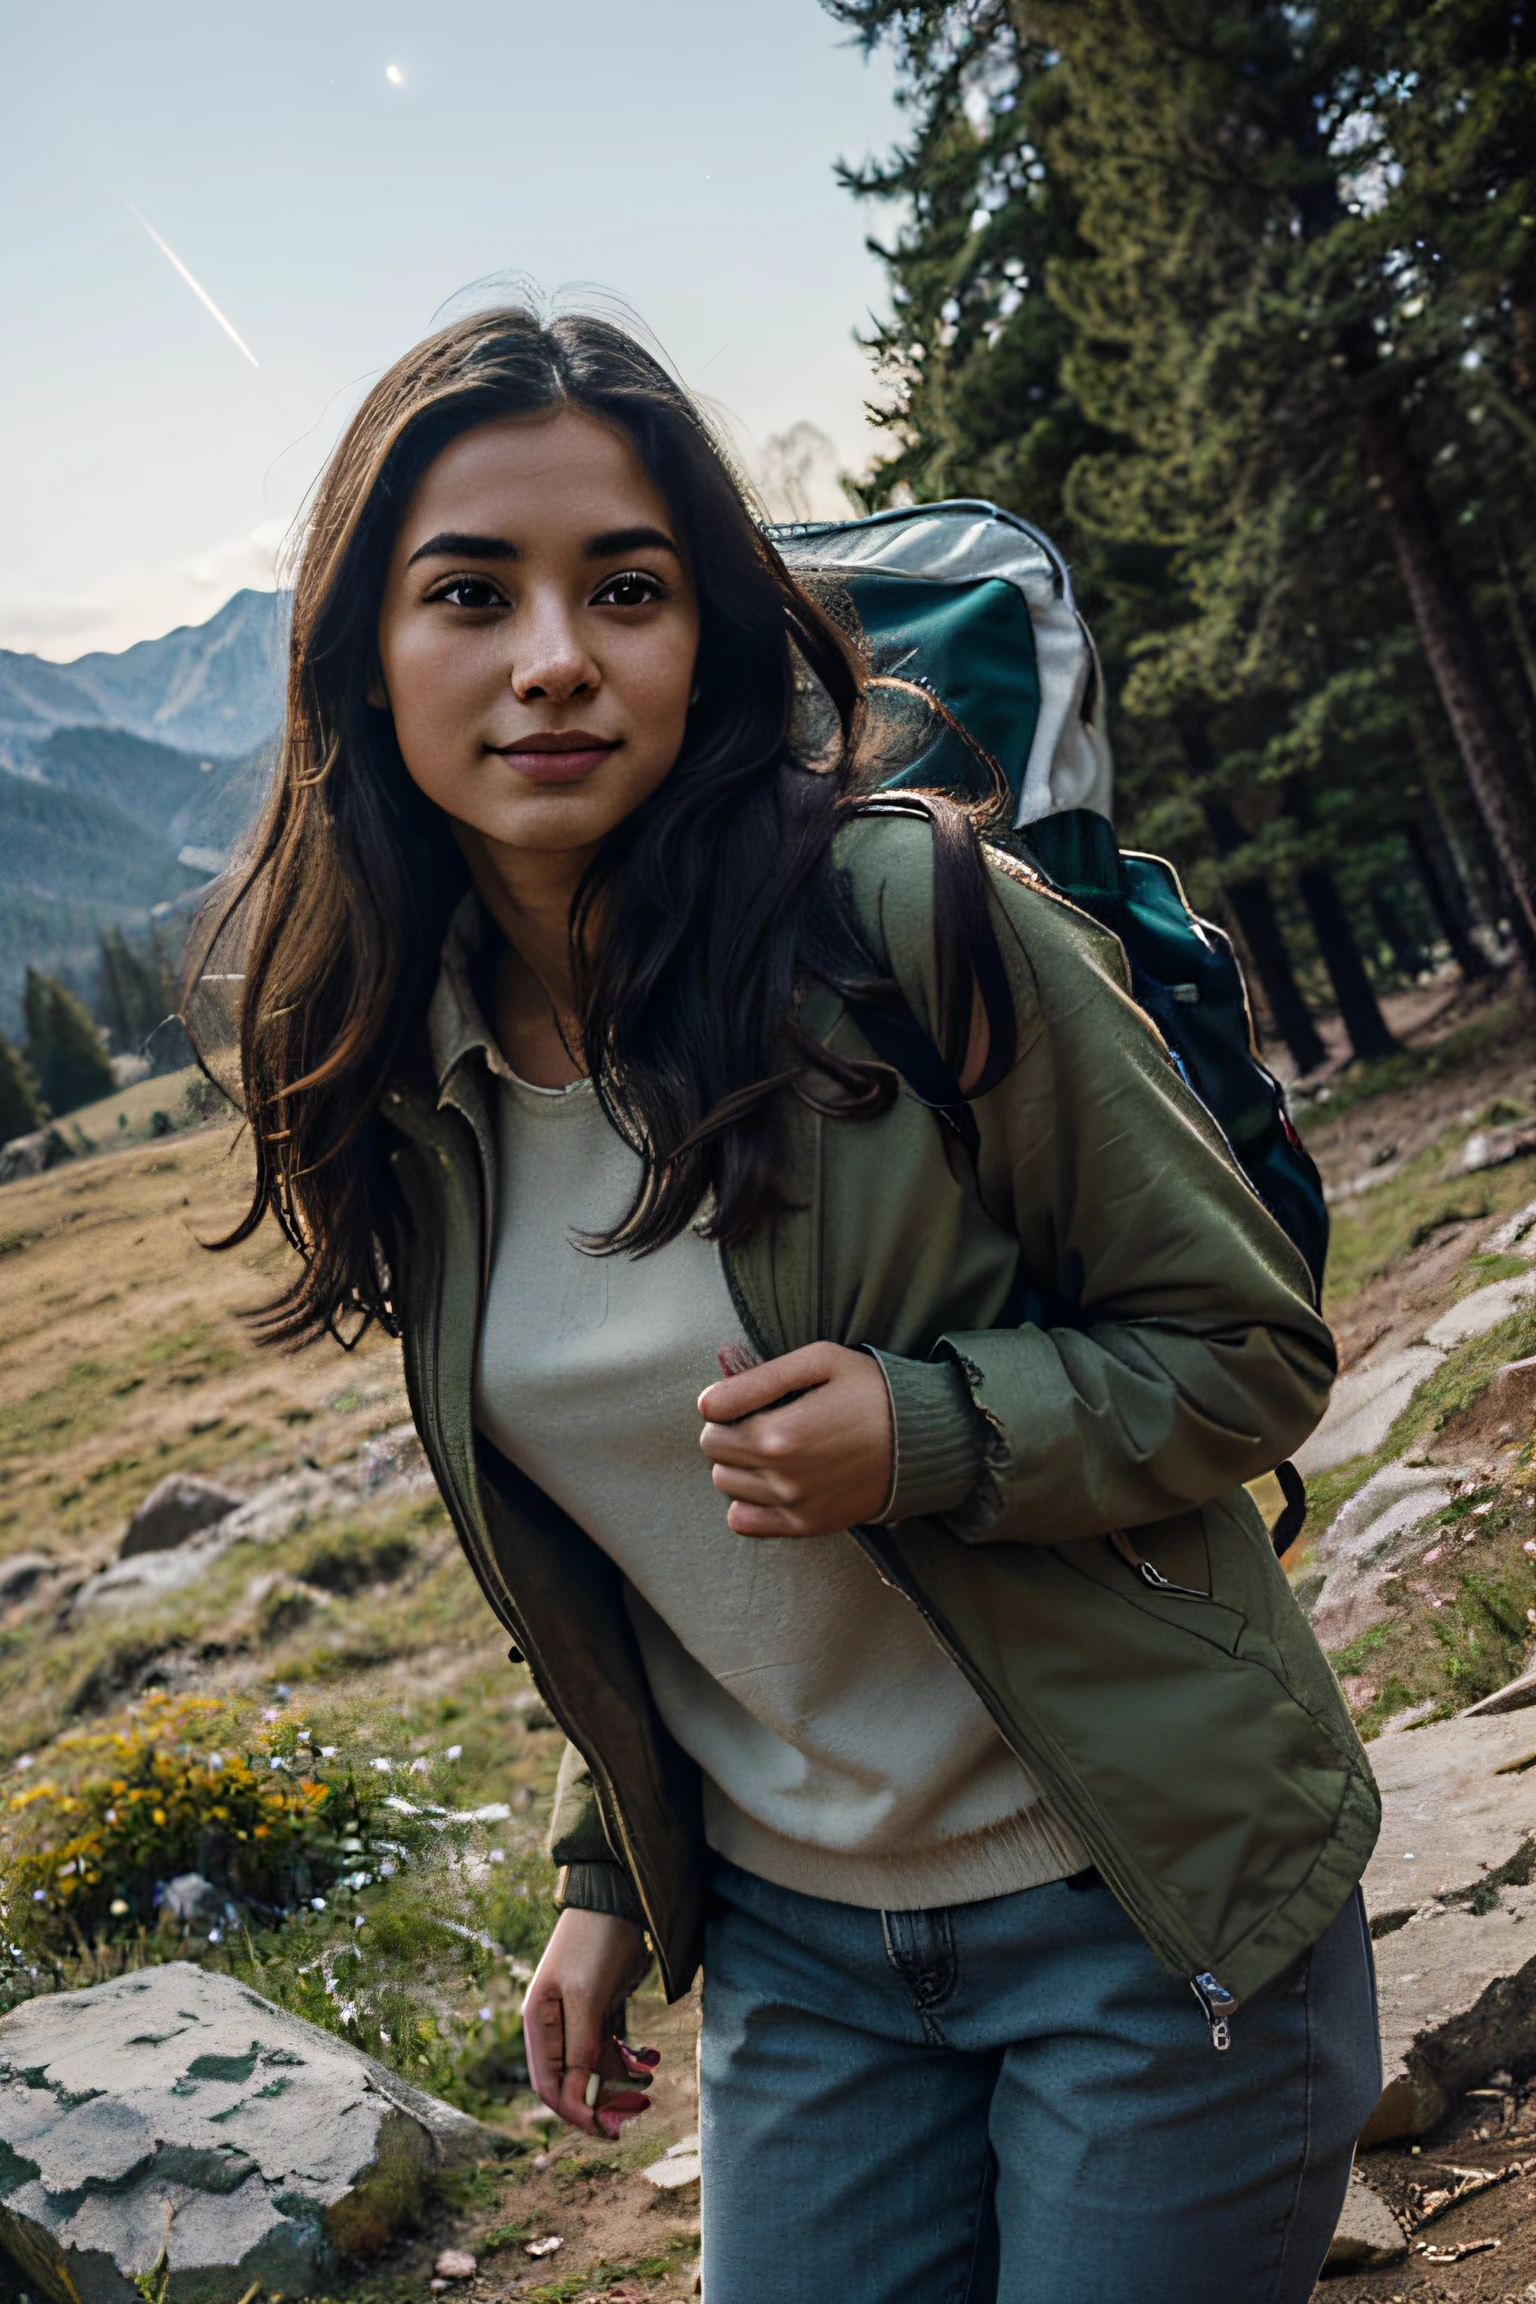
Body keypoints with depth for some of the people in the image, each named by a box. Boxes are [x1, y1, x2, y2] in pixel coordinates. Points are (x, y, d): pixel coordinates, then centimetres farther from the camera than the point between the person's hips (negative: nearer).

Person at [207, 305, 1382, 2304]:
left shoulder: (911, 917, -19)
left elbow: (1253, 1347, -11)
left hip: (1142, 1909, -4)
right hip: (790, 1945, 4)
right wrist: (612, 1878, 12)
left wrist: (928, 1434, -27)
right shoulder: (398, 1077, -2)